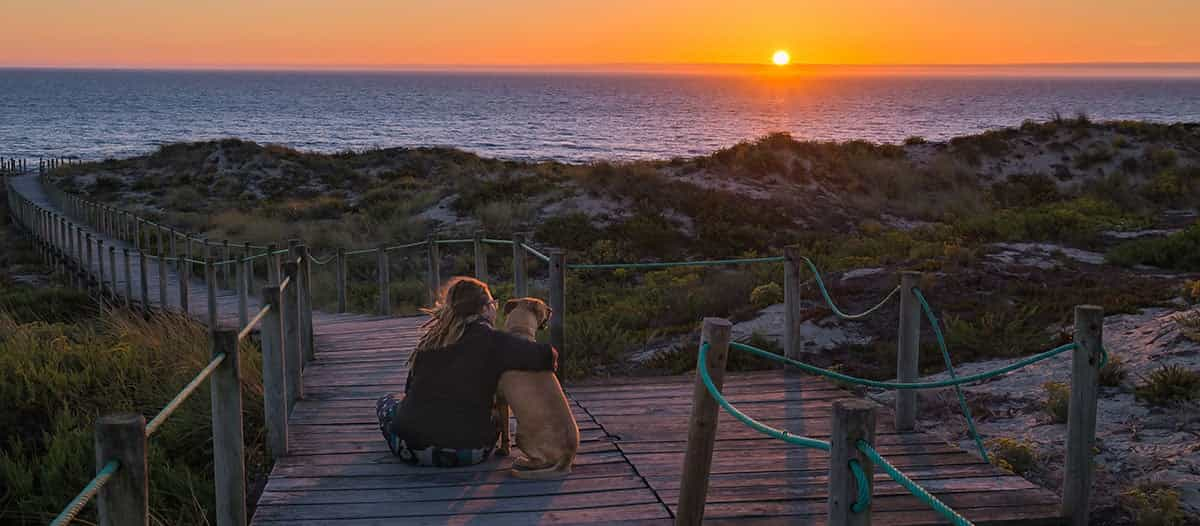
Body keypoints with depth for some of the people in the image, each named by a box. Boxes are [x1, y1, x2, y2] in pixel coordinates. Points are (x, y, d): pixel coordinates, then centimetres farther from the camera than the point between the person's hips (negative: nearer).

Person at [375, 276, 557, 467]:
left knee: (386, 402, 31)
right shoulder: (492, 341, -8)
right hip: (469, 453, -1)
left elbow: (410, 388, 13)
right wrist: (550, 359, 12)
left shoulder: (432, 337, 5)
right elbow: (547, 357, -12)